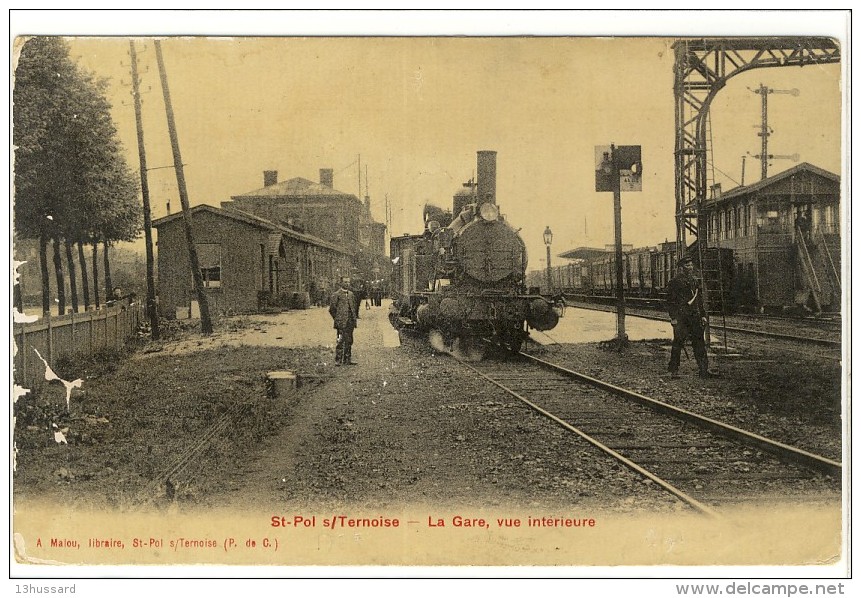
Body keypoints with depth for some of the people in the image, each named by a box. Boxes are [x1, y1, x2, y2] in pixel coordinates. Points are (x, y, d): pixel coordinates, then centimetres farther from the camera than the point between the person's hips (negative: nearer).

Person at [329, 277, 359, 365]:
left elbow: (355, 306, 24)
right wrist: (337, 318, -3)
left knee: (349, 341, 9)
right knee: (340, 341, -7)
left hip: (350, 322, 6)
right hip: (341, 322, -6)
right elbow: (332, 308, -5)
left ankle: (347, 360, 16)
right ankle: (338, 360, -3)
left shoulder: (351, 294, 14)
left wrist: (355, 317, 15)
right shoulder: (337, 295, -6)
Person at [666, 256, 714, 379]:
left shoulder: (695, 282, 15)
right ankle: (673, 371, 7)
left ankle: (704, 370, 6)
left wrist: (703, 315, 16)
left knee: (699, 343, 3)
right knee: (678, 344, -2)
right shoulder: (674, 283, -5)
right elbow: (670, 302, -7)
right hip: (681, 318, -6)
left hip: (695, 317, 6)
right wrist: (673, 317, -13)